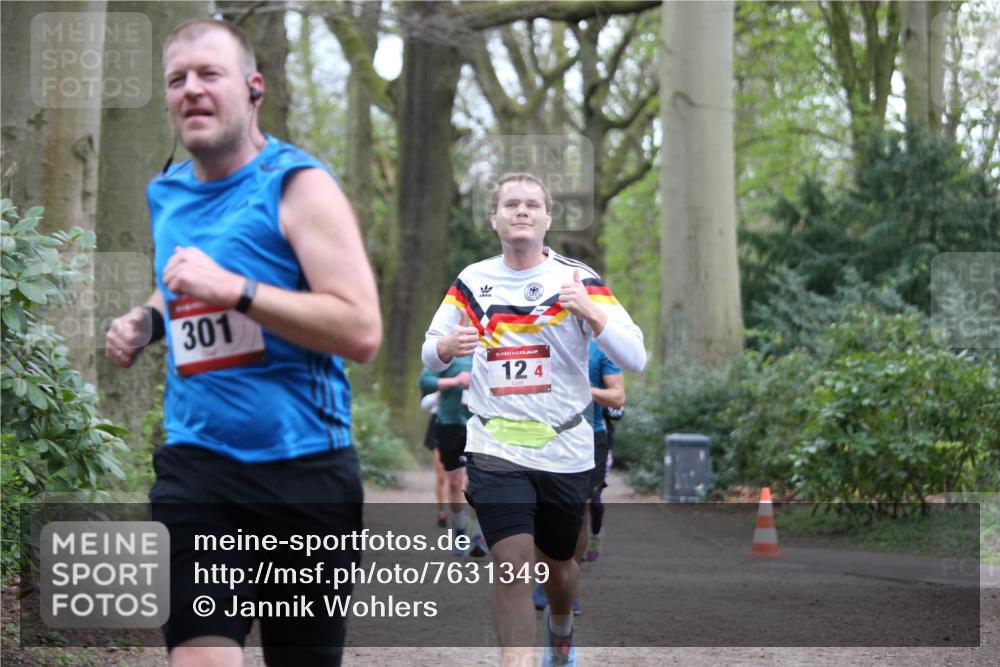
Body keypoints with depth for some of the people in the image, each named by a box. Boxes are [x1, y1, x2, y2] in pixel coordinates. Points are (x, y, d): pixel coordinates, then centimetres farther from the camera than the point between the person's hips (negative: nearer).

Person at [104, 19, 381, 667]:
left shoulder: (299, 185, -8)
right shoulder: (167, 194, 10)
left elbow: (362, 332, -18)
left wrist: (235, 290, -23)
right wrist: (146, 322, 9)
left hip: (303, 468, -3)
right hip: (197, 462, 3)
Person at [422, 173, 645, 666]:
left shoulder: (578, 279, -4)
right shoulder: (472, 281, 3)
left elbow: (635, 360, -11)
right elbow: (430, 356, 12)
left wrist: (591, 312, -28)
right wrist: (445, 347, -12)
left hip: (566, 451, 0)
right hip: (495, 449, 0)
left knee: (557, 565, 17)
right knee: (513, 569, -16)